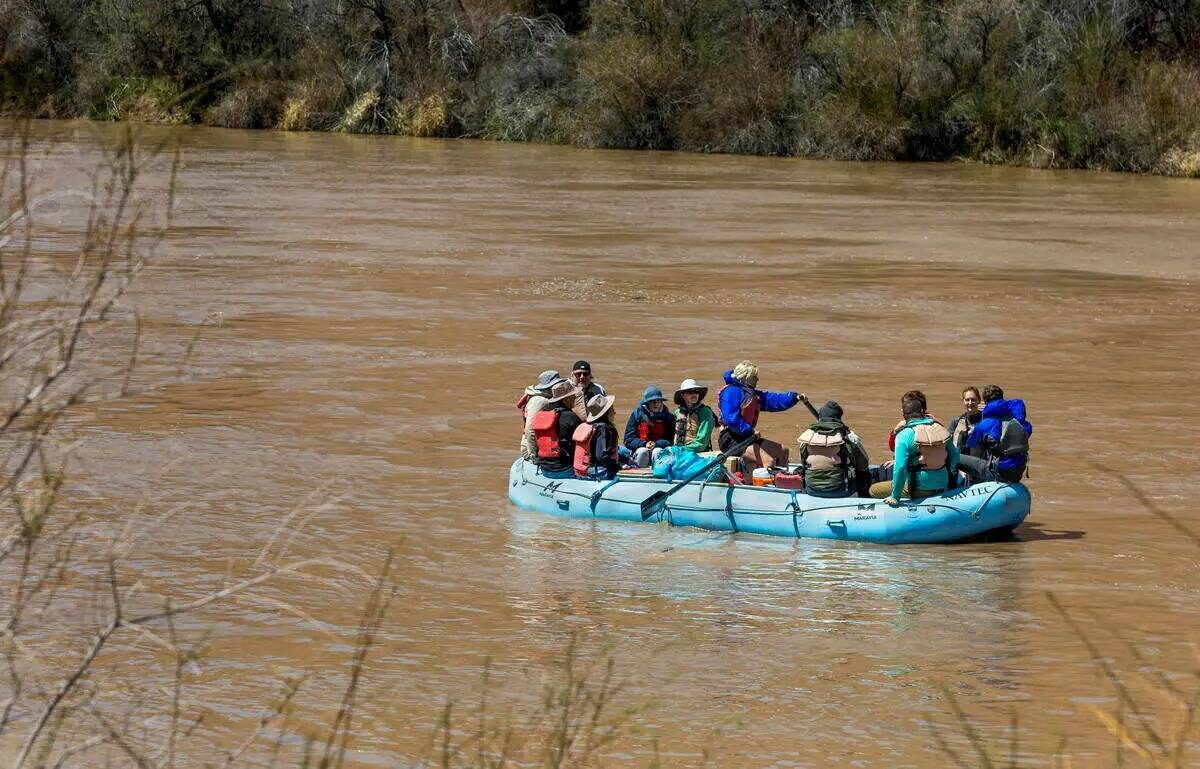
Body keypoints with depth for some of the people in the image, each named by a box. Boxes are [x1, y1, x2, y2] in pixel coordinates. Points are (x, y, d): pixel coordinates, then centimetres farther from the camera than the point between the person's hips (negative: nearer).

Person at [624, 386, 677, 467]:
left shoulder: (667, 416, 3)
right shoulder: (637, 414, 2)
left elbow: (671, 440, -1)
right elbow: (628, 440, 0)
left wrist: (656, 444, -18)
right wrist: (644, 444, -17)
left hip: (659, 447, 0)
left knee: (658, 451, -33)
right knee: (643, 451, -33)